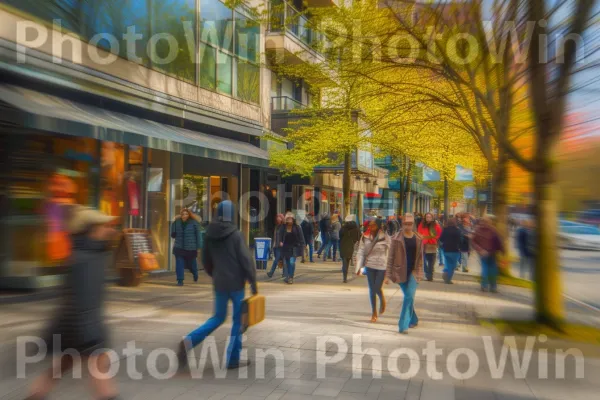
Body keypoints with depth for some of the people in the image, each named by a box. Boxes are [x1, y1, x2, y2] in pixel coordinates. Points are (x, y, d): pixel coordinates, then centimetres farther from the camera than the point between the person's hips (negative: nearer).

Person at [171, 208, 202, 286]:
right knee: (179, 264, -8)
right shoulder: (177, 223, 2)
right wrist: (174, 223, -8)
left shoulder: (194, 223, -6)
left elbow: (198, 234, -7)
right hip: (179, 247, 2)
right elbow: (173, 235, 4)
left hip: (191, 248, -2)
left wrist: (199, 246, -12)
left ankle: (195, 274, 43)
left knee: (191, 263, 12)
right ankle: (180, 280, -1)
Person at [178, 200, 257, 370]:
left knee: (218, 317, 17)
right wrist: (253, 283, -8)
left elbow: (206, 260, 13)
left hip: (219, 284, 5)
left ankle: (189, 341, -2)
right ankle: (233, 359, 12)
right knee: (238, 320, 8)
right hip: (236, 283, -5)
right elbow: (246, 260, -14)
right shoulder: (235, 234, -12)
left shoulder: (210, 234, 5)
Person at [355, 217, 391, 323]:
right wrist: (359, 267, -10)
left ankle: (382, 300, 33)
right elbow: (360, 252, -2)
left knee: (377, 288, -3)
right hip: (370, 266, 2)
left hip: (381, 266, -2)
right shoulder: (365, 237, -1)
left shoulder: (385, 238, -7)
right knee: (372, 289, 7)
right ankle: (374, 313, 21)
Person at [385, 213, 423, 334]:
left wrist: (420, 272, 8)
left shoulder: (418, 239, 3)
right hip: (401, 272, -1)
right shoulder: (397, 239, -5)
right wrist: (388, 275, -7)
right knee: (408, 297, 11)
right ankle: (413, 319, 32)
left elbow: (420, 257, 11)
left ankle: (403, 325, -8)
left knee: (409, 296, -11)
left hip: (413, 272, 1)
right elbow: (391, 257, -4)